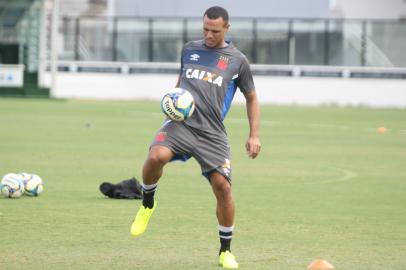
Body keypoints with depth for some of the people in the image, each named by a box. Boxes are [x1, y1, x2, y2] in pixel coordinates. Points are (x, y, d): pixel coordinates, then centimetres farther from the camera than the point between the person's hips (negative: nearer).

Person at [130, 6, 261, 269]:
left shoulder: (237, 60, 9)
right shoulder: (190, 49, 15)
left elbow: (251, 98, 17)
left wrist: (254, 135, 9)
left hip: (212, 133, -1)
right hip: (180, 123, 1)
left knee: (223, 186, -9)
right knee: (156, 156, -31)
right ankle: (148, 204, 0)